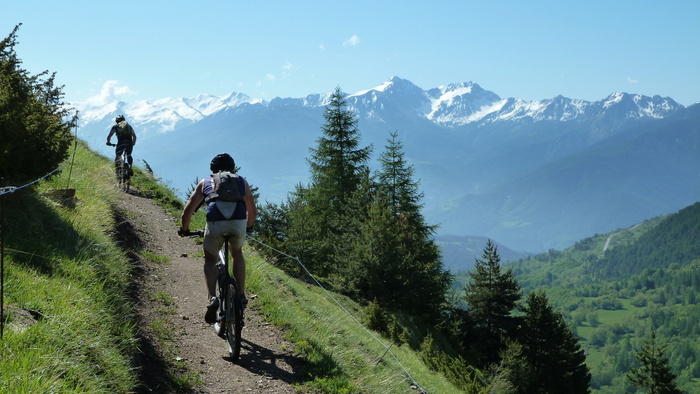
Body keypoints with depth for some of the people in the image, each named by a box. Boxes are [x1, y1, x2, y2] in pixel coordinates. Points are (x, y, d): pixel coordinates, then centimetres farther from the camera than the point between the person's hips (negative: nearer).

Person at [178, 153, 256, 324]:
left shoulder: (205, 182, 25)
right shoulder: (241, 181, 26)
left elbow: (188, 211, 22)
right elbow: (252, 211, 28)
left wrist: (184, 229, 38)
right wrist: (248, 226, 47)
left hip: (215, 224, -1)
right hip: (238, 223, 1)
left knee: (210, 260, 24)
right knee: (237, 253, 31)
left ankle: (212, 298, 3)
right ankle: (241, 295, 23)